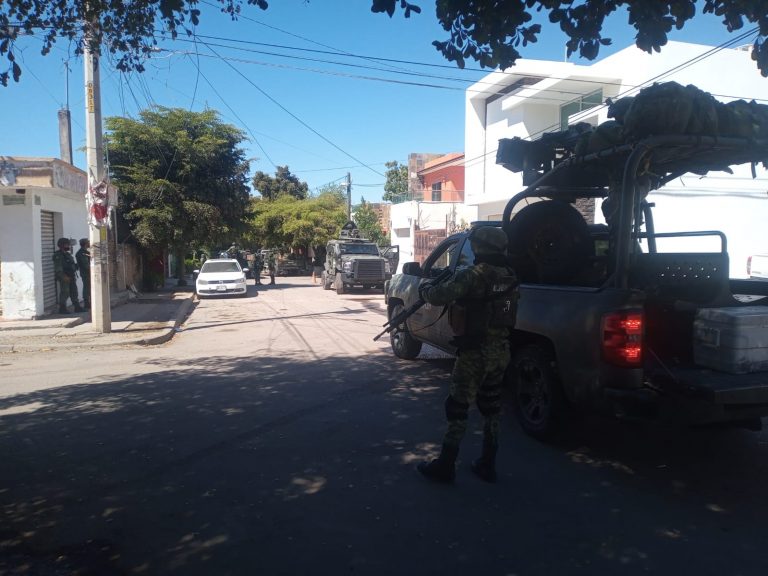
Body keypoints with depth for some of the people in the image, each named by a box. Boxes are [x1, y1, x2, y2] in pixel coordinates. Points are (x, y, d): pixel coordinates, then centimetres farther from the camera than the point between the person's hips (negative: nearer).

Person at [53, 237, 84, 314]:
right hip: (64, 277, -9)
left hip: (70, 277, 9)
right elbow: (58, 268, -20)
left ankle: (77, 307, 16)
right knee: (64, 292, -7)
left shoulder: (67, 254, 17)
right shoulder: (58, 255, -12)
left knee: (74, 291, 11)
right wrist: (63, 276, -25)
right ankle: (62, 309, -1)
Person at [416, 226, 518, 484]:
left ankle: (445, 466, 10)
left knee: (458, 407, 3)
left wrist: (425, 287, 2)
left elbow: (439, 296, -20)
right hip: (501, 351, 7)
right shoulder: (510, 275, 7)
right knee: (491, 407, 15)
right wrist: (454, 281, 18)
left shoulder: (474, 274, -18)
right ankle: (487, 464, 24)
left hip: (475, 353, -7)